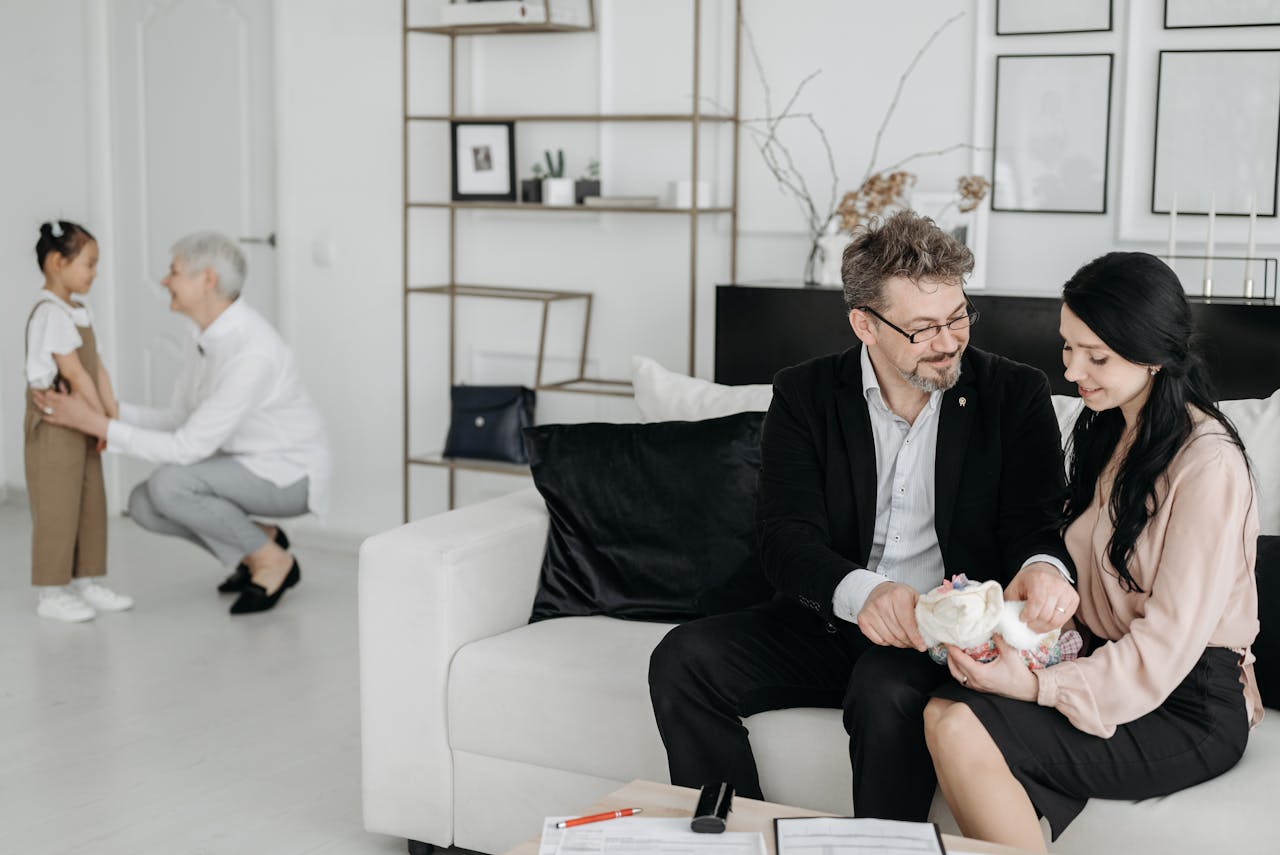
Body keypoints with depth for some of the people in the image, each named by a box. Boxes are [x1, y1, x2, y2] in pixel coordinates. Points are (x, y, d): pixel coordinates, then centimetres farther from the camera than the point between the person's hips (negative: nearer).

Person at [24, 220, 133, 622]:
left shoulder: (79, 311, 13)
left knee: (92, 505, 11)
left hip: (82, 425, 9)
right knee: (57, 509, -4)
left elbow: (96, 366, 8)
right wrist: (102, 420, -15)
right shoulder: (49, 313, -17)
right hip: (53, 424, -9)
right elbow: (74, 374, -20)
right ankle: (52, 594, 3)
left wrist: (113, 415, 0)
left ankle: (87, 584, 19)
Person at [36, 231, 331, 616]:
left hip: (290, 474, -9)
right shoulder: (207, 337, 1)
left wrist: (97, 425, -25)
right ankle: (258, 543, 8)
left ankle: (272, 560, -8)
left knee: (169, 484, -27)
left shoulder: (253, 352, -29)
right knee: (143, 503, -5)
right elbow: (180, 421, 8)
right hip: (248, 465, 9)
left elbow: (188, 447, -27)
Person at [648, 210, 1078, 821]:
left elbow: (1033, 524, -3)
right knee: (683, 660, -19)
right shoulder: (804, 395, 3)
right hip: (829, 623, 3)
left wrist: (1043, 566, -31)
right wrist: (861, 592, -32)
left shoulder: (1014, 395, 2)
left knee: (887, 693, -35)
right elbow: (786, 539, -9)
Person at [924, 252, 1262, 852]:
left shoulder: (1208, 463, -16)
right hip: (1103, 663, 7)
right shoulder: (1107, 432, 12)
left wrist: (1039, 686, -24)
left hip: (1187, 707, -7)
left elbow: (1170, 641, -18)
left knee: (959, 727, -27)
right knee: (944, 710, -23)